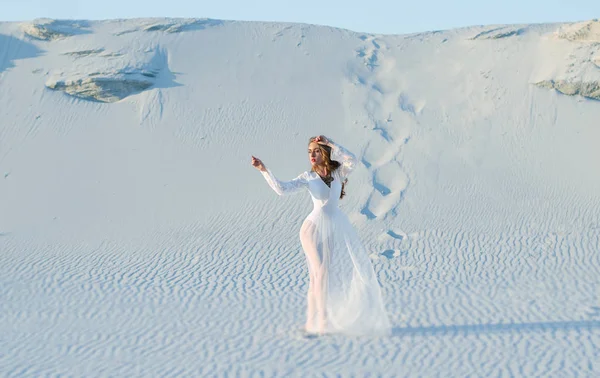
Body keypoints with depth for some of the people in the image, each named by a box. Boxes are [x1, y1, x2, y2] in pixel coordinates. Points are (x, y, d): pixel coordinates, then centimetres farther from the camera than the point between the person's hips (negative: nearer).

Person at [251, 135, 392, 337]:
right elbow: (282, 189, -10)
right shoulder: (308, 177, 1)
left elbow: (351, 160, -17)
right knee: (321, 272, -7)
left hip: (338, 228, 3)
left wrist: (329, 143, -20)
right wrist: (264, 170, -20)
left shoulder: (339, 173, 5)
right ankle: (319, 322, 1)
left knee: (354, 269, 5)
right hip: (316, 228, -3)